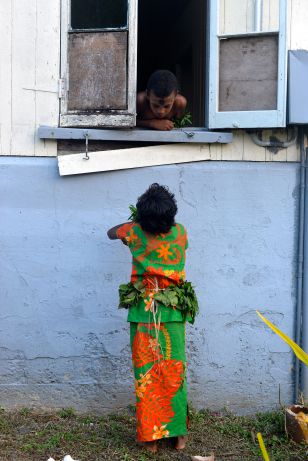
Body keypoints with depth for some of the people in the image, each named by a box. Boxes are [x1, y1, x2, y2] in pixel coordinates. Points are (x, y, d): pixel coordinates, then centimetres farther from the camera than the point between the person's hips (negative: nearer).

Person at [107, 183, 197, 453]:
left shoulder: (135, 233, -9)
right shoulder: (180, 233, -6)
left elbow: (110, 233, 13)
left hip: (143, 314, -1)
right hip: (173, 314, 1)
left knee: (145, 375, 7)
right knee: (174, 373, 10)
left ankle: (150, 436, 12)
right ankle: (179, 433, 16)